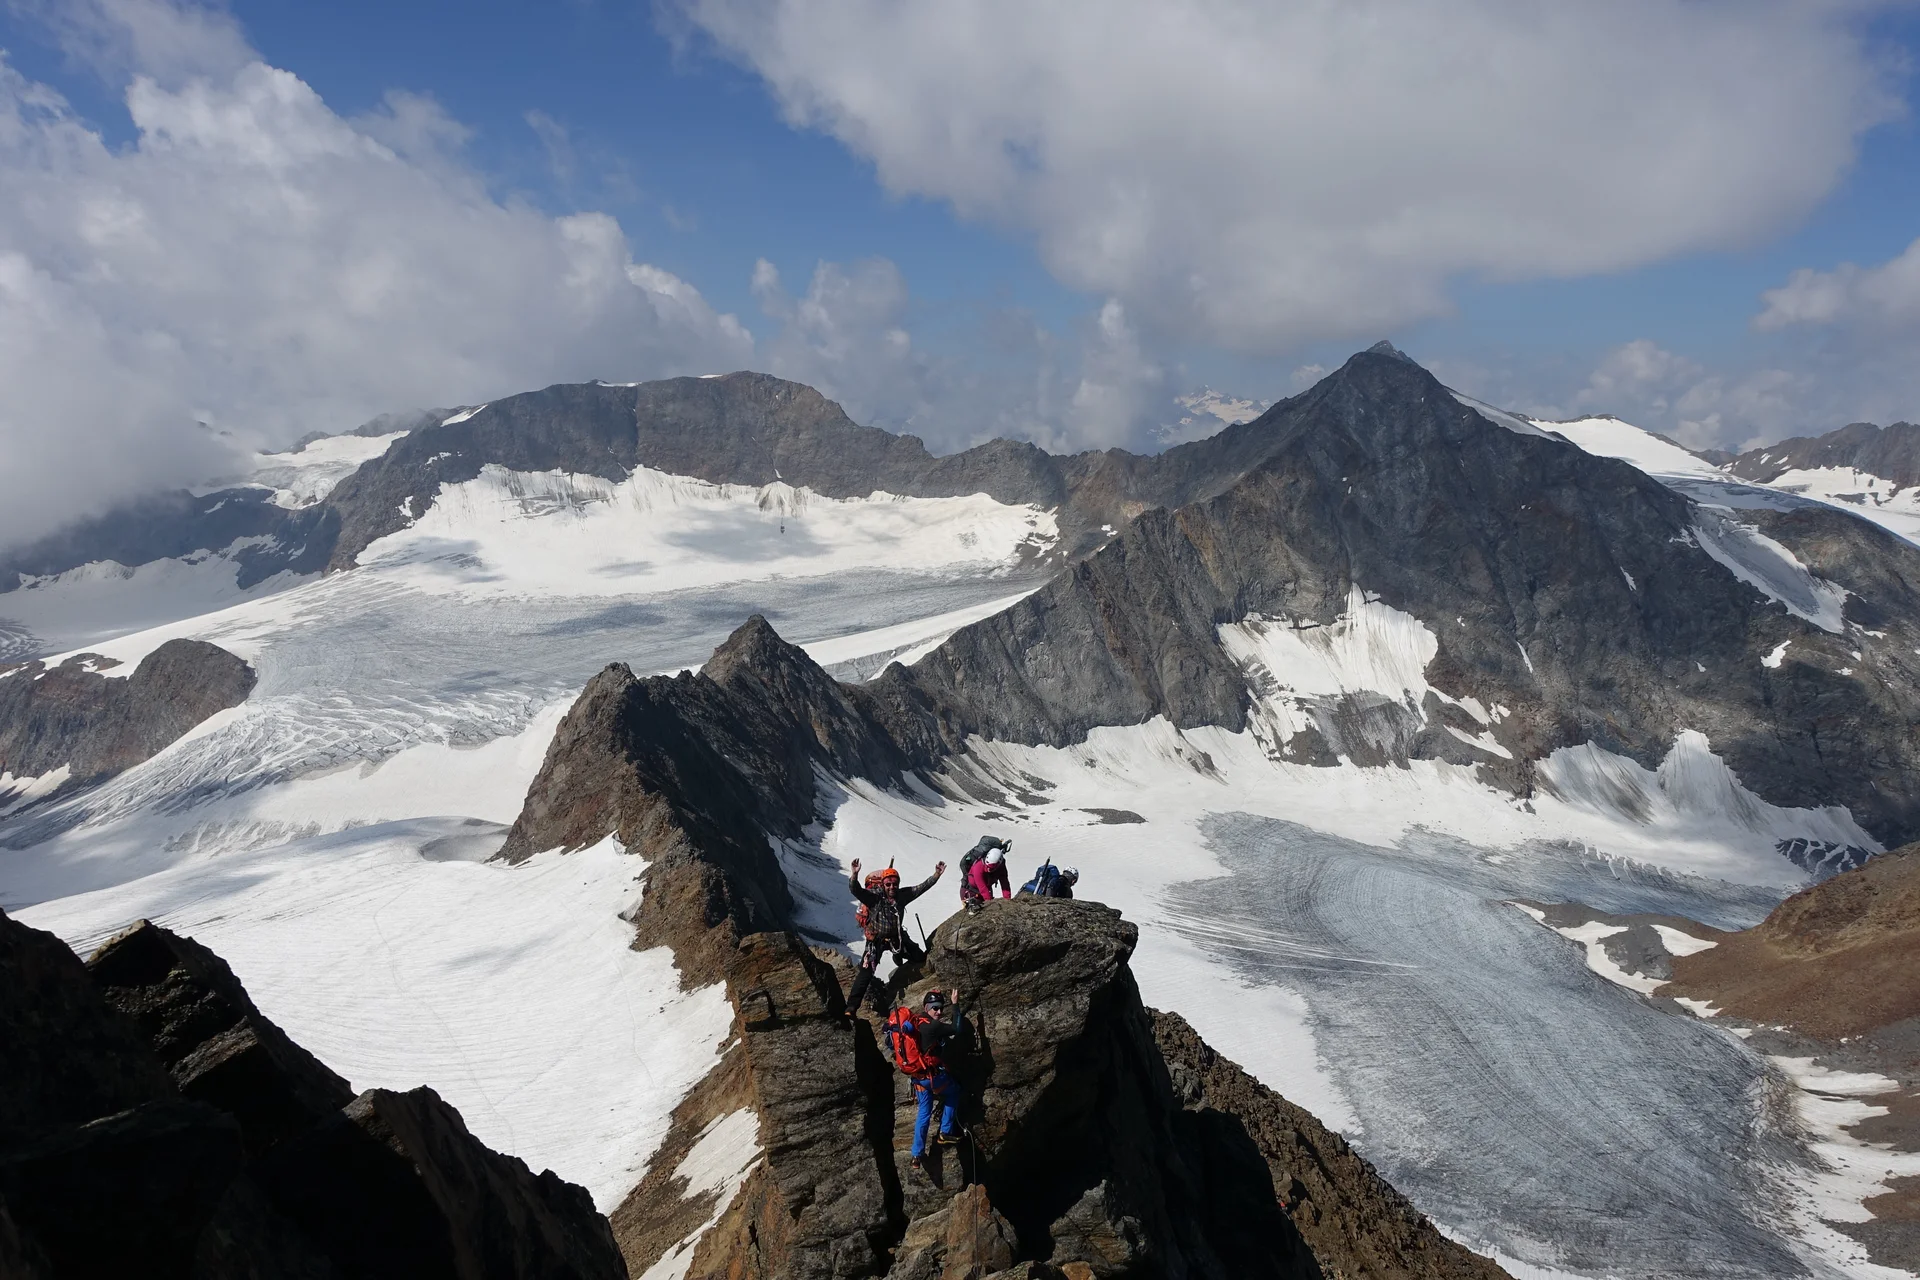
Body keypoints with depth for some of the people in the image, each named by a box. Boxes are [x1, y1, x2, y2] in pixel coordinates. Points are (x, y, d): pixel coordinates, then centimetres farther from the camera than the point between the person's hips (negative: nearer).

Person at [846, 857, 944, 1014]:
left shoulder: (902, 895, -5)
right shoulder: (874, 896, -17)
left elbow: (921, 887, -2)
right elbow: (855, 890, -31)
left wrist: (936, 875, -8)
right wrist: (855, 874, -50)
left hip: (897, 937, 5)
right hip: (877, 939, -5)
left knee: (920, 958, 14)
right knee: (866, 972, -13)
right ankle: (851, 1007, -10)